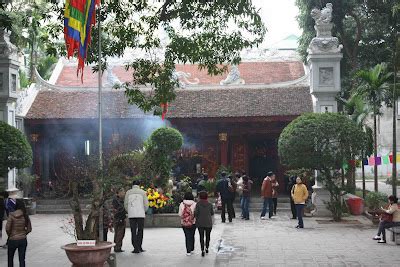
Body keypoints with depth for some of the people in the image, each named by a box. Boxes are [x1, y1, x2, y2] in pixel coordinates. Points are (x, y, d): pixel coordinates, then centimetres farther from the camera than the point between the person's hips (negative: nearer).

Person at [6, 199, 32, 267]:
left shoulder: (12, 215, -14)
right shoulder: (25, 216, -4)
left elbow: (7, 228, -13)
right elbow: (29, 229, 0)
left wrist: (9, 235, 5)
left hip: (13, 240, -2)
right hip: (23, 240, 2)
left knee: (10, 257, 18)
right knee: (22, 259, 8)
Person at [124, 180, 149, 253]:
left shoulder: (128, 192, 8)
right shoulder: (142, 192, 4)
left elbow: (125, 204, 6)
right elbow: (146, 204, 2)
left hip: (131, 214, 1)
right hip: (140, 214, -1)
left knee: (133, 231, 4)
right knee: (140, 231, 9)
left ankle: (136, 248, 0)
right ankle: (139, 247, 7)